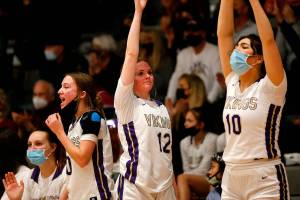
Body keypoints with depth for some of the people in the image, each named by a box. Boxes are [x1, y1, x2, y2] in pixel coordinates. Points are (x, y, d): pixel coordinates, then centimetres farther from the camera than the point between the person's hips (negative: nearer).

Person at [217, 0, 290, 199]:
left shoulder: (270, 87, -5)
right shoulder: (232, 83, 10)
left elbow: (268, 40, -17)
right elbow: (224, 34, 8)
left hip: (265, 182, -6)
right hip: (231, 178, 6)